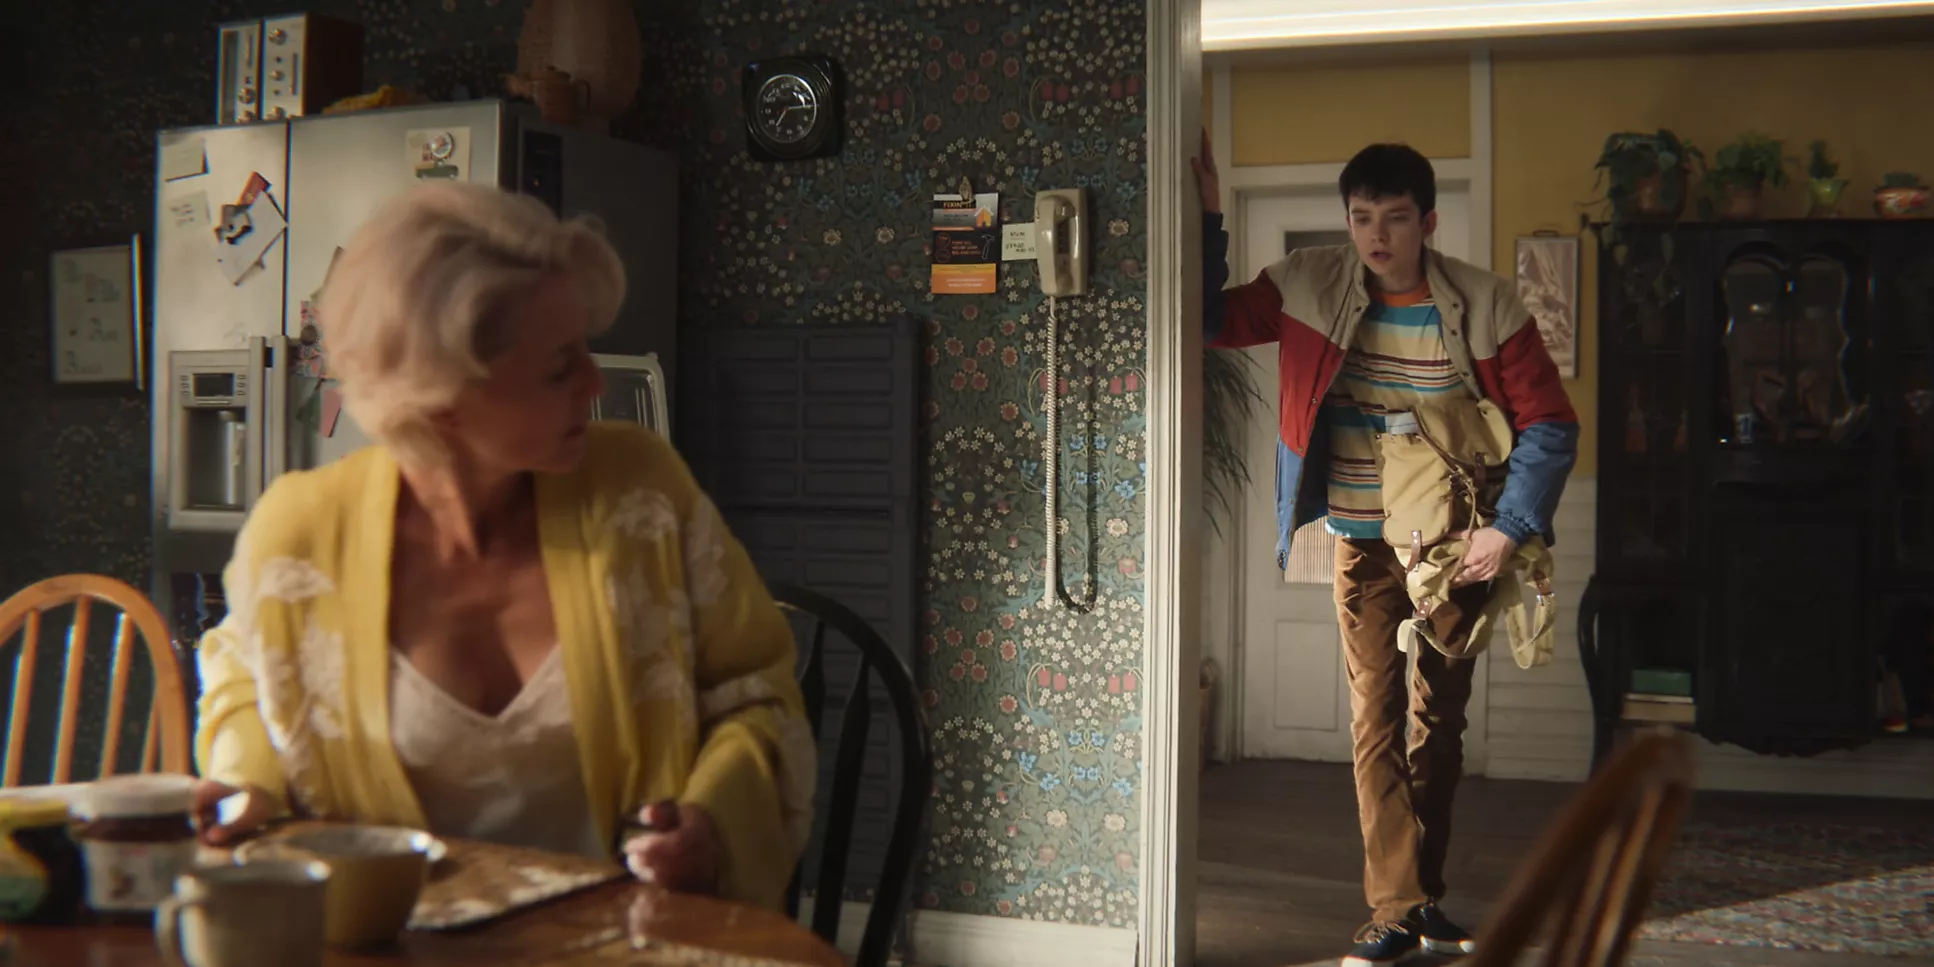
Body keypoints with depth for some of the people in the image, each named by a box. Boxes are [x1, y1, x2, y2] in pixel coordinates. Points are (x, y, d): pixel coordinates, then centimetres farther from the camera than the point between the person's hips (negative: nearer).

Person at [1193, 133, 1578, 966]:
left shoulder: (1486, 306, -10)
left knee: (1440, 718, 10)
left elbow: (1551, 425, -7)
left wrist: (1509, 527, -16)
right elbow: (1210, 320, 0)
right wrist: (1207, 217, -13)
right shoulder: (1310, 288, -7)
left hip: (1458, 546, 1)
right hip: (1365, 545, 0)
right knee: (1377, 718, -5)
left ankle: (1422, 898, 25)